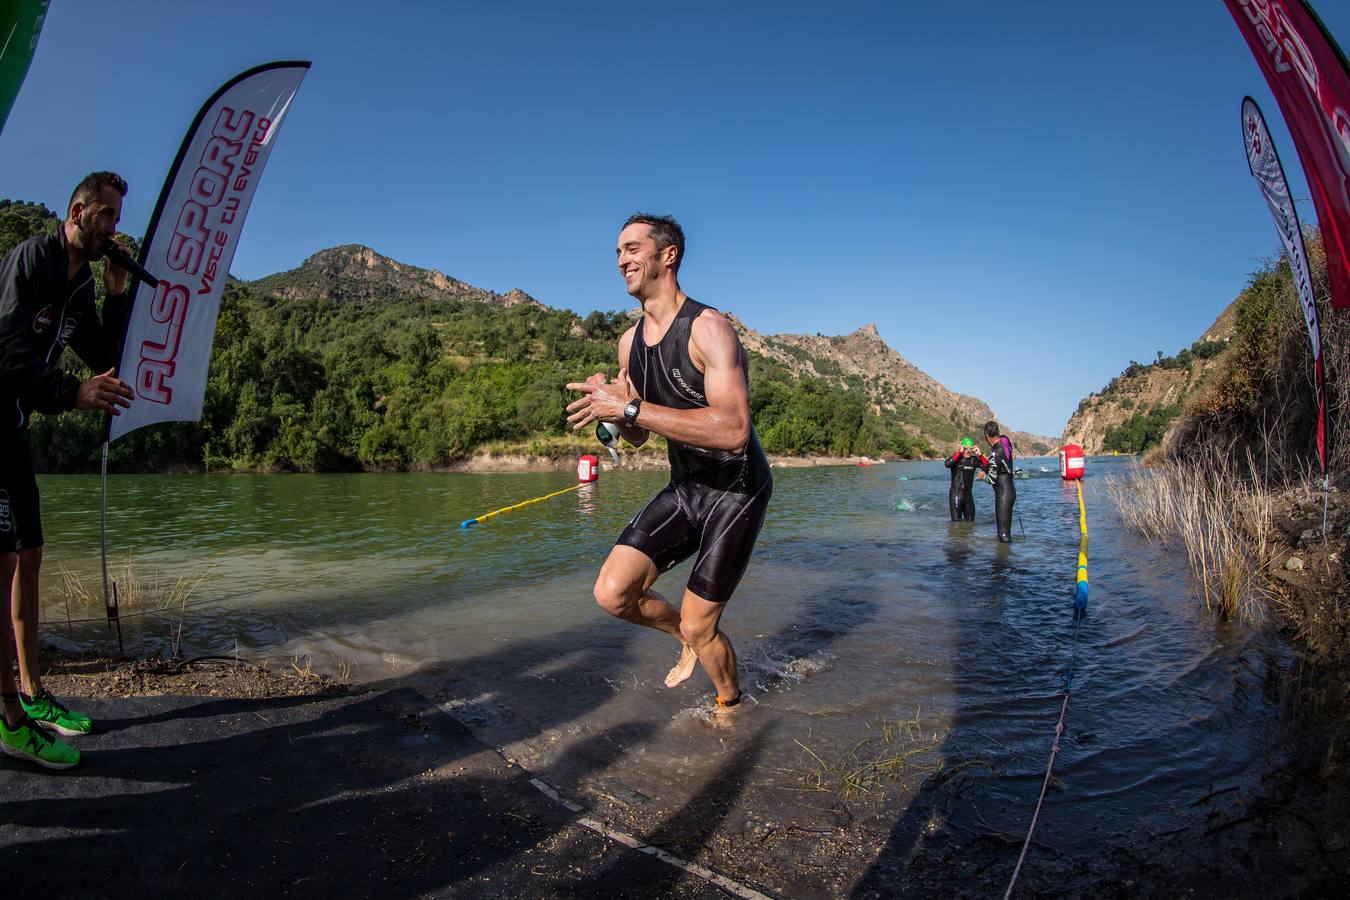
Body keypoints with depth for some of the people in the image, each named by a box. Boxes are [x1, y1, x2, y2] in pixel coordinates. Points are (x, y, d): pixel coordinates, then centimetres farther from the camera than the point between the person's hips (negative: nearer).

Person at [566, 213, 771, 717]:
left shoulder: (708, 328, -20)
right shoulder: (630, 342, 4)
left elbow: (733, 431, -34)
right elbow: (637, 439, 12)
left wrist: (630, 408, -33)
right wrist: (610, 409, -12)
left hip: (737, 491, -6)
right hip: (683, 487, 7)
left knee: (698, 628, -1)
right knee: (612, 593, -5)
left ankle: (730, 706, 31)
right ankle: (688, 637, 25)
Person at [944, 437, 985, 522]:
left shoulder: (974, 459, 5)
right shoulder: (957, 458, -7)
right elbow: (947, 464, -29)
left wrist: (980, 455, -13)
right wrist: (959, 452, -24)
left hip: (968, 494, 5)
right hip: (956, 493, -5)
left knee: (970, 520, 14)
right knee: (956, 521, -5)